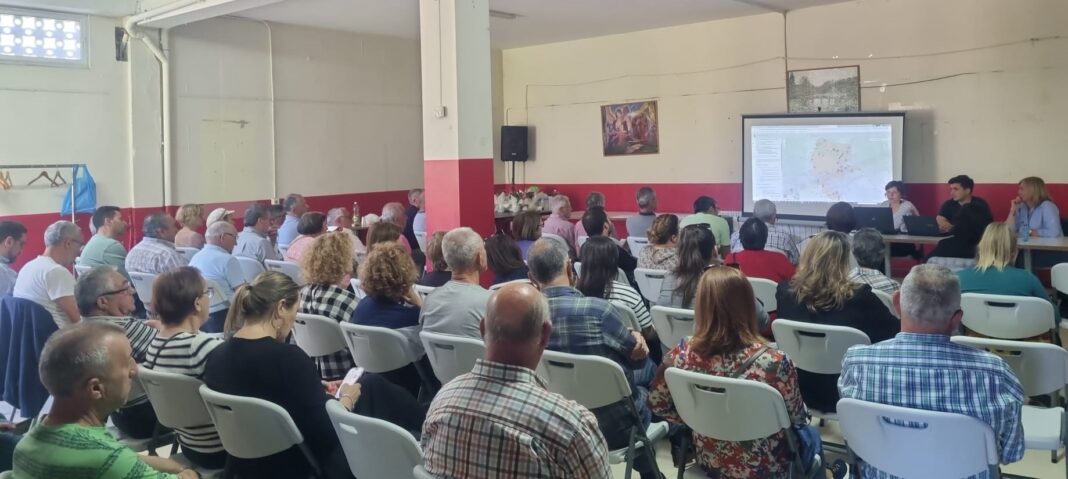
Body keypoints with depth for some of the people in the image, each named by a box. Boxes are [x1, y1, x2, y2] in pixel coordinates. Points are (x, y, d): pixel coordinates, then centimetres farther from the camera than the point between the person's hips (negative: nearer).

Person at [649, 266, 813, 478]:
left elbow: (657, 403, -5)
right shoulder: (774, 363, -32)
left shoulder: (682, 354, -22)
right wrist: (805, 418, 10)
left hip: (708, 461, 4)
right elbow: (798, 418, -13)